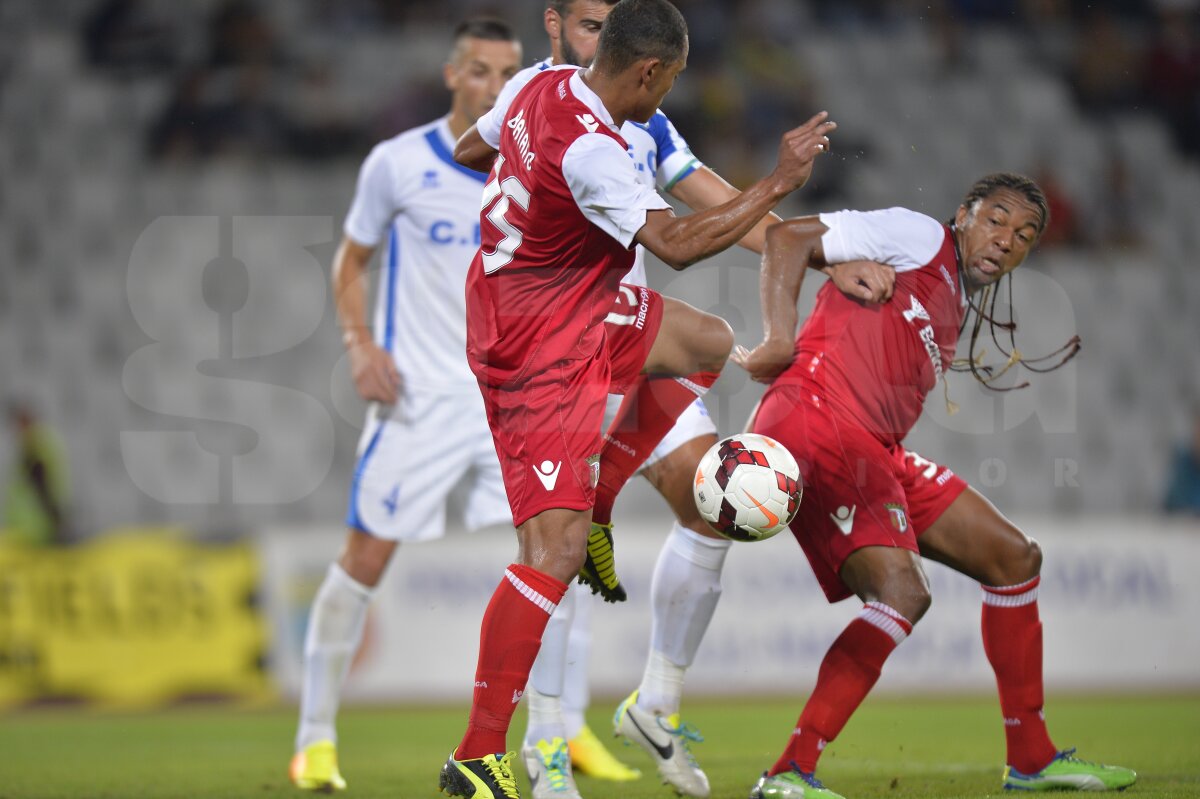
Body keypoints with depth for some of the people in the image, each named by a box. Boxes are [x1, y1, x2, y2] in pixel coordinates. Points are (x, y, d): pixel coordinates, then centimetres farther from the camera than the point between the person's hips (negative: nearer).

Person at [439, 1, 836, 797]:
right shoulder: (590, 152, -30)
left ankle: (599, 505, 24)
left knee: (712, 345, 23)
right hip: (537, 347, -10)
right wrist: (781, 182, -24)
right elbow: (677, 244, -31)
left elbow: (468, 150, 16)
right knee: (555, 551, -14)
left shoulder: (544, 85, -1)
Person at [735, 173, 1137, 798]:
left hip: (874, 452, 10)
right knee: (903, 590, -26)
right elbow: (788, 238, -7)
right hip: (812, 425, -10)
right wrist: (779, 341, -15)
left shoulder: (963, 303, 23)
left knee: (1014, 557, 13)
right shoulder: (920, 237, -2)